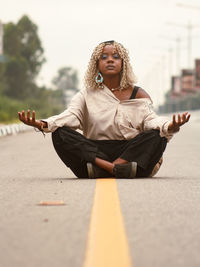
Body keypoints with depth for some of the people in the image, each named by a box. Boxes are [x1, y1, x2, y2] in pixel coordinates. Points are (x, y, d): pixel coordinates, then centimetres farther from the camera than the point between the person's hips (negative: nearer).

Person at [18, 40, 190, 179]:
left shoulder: (138, 94, 11)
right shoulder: (87, 95, 13)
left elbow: (150, 119, -4)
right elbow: (70, 115, -3)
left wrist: (169, 126, -29)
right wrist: (42, 124, -25)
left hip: (132, 152, 0)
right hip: (94, 152, 1)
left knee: (157, 136, -28)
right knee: (60, 134, -22)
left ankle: (101, 169, -38)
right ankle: (115, 168, -39)